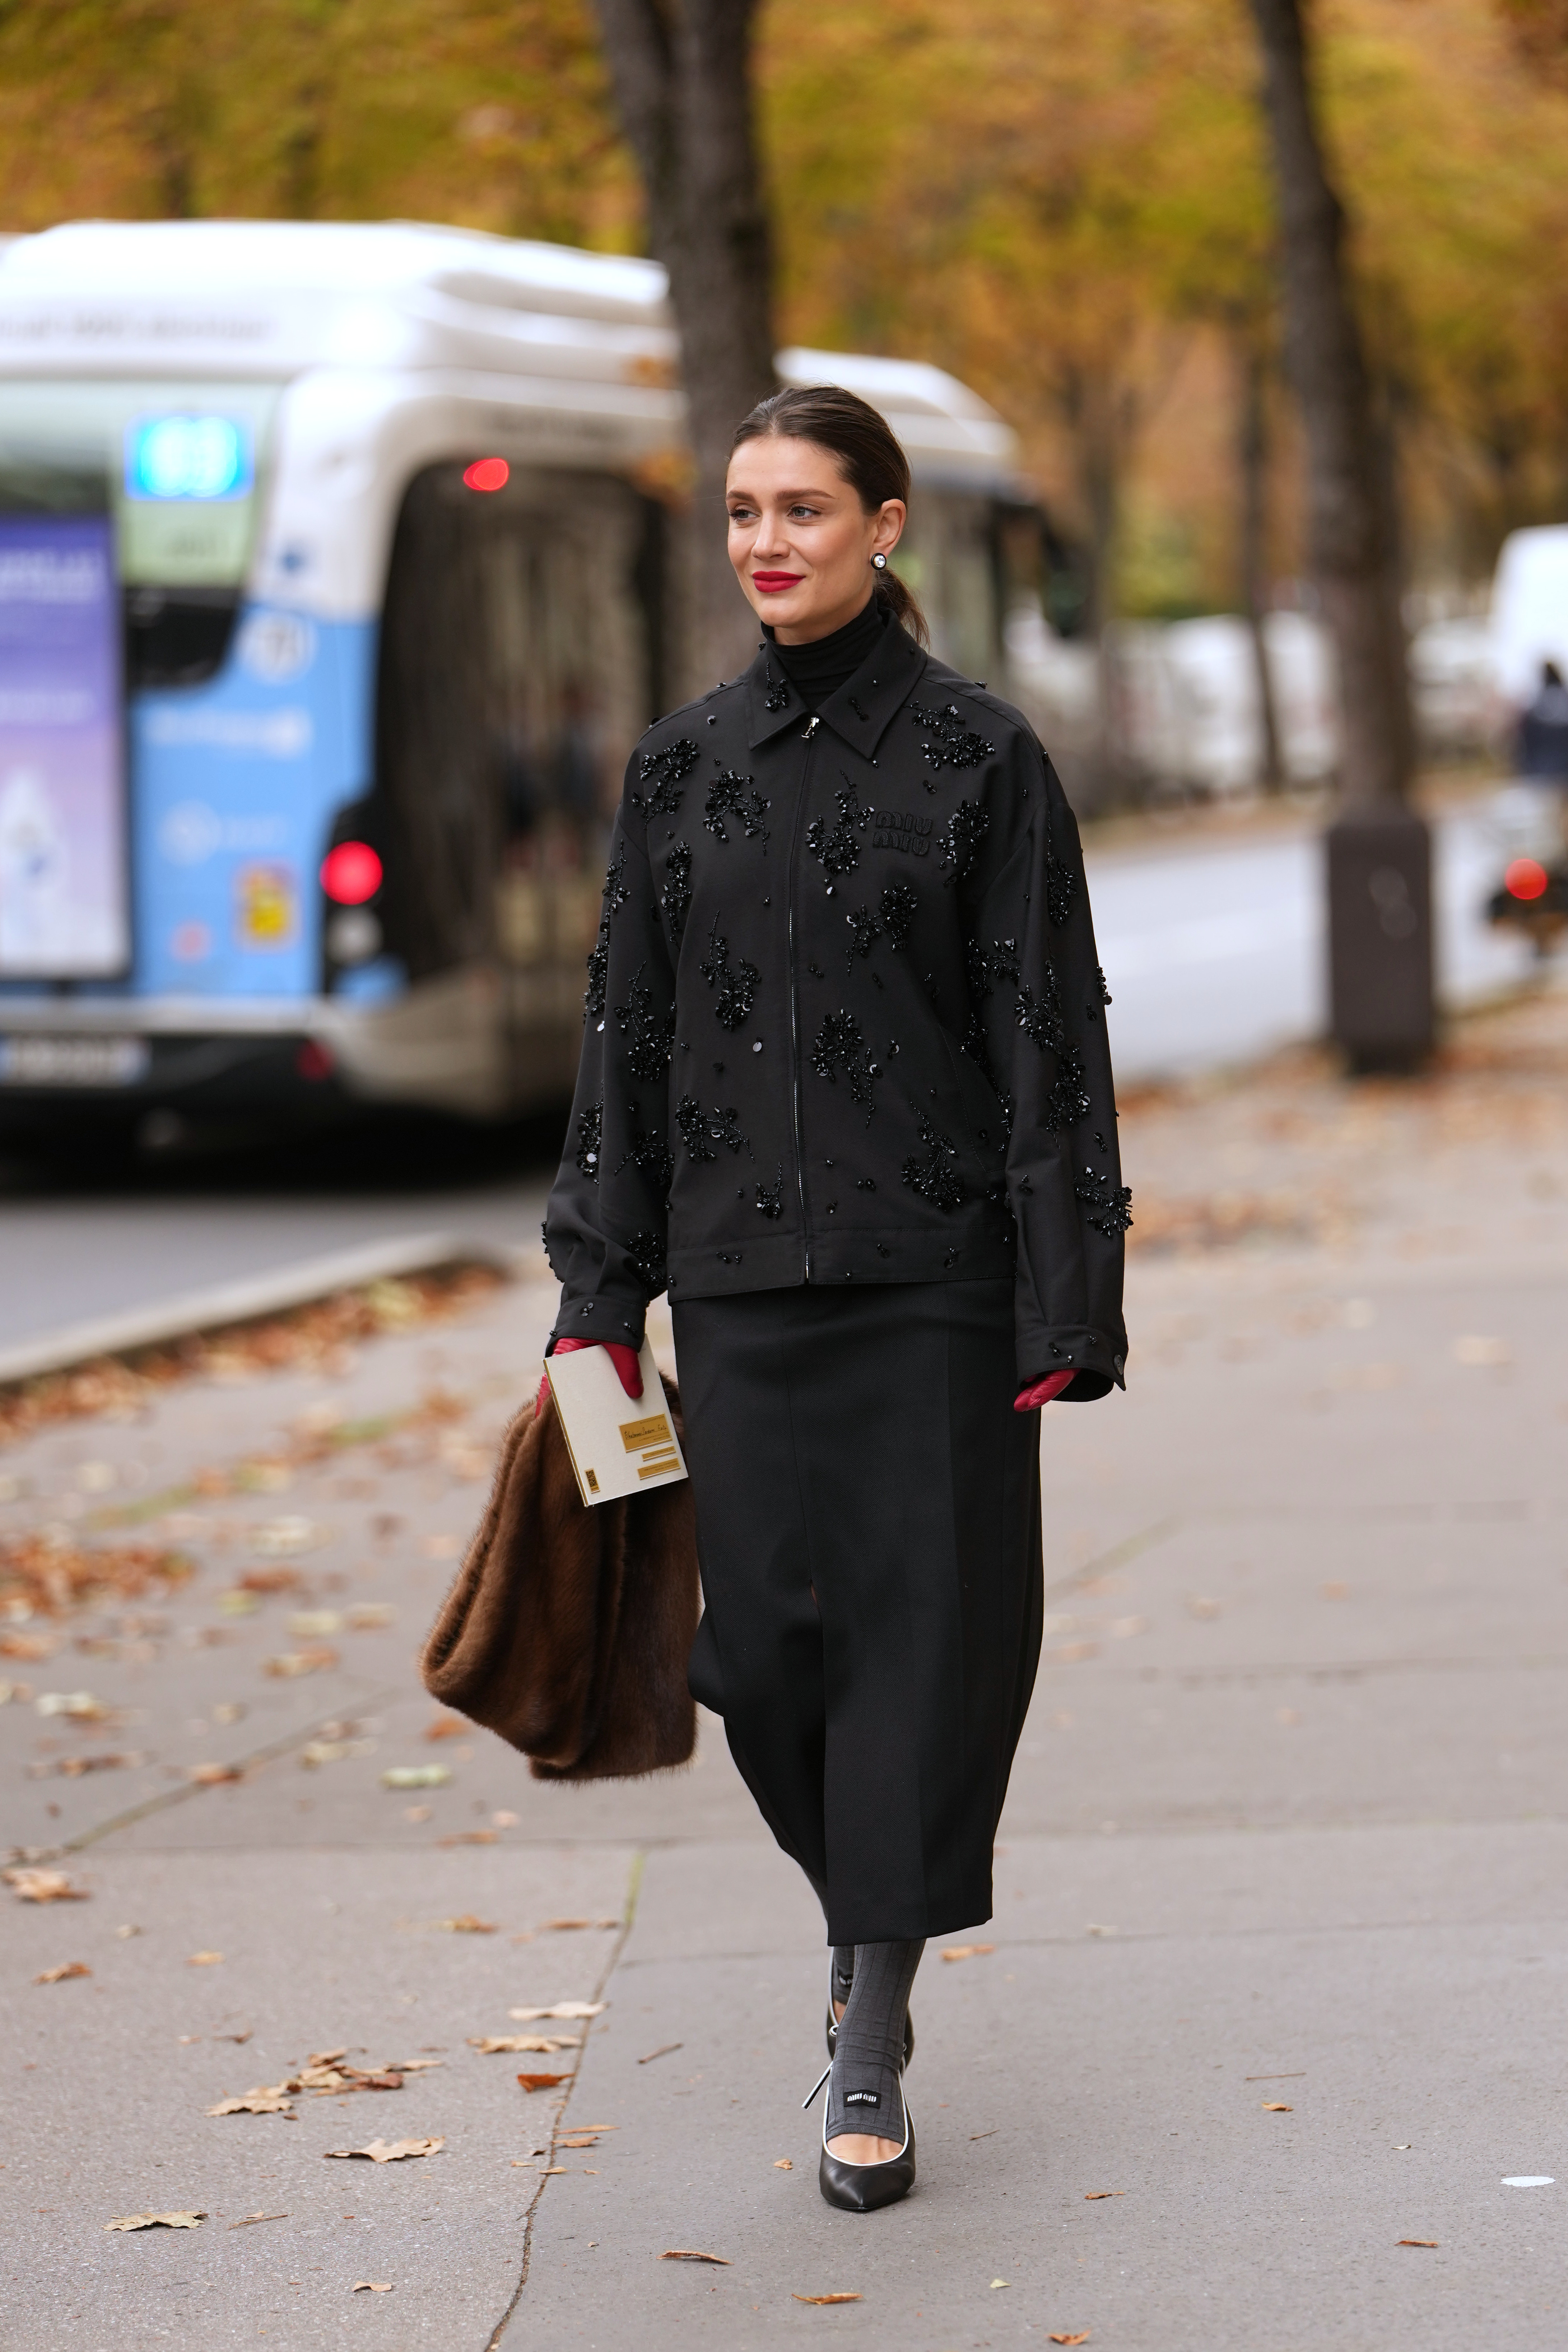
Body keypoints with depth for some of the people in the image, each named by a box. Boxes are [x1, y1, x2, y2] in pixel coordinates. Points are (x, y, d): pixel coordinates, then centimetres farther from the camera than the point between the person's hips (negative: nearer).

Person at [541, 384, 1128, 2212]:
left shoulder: (977, 756, -3)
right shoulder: (684, 765, 8)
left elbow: (1048, 1039, -5)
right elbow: (628, 1033, 11)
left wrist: (1064, 1314, -9)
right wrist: (600, 1290, 7)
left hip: (930, 1274, -3)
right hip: (742, 1277, 3)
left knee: (920, 1631, -3)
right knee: (759, 1640, 2)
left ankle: (869, 2066, 4)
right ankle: (866, 1927, 31)